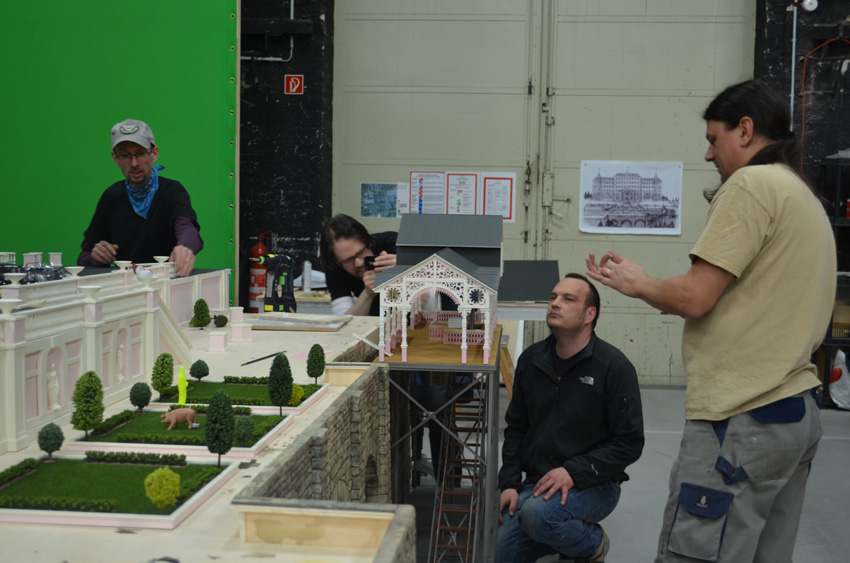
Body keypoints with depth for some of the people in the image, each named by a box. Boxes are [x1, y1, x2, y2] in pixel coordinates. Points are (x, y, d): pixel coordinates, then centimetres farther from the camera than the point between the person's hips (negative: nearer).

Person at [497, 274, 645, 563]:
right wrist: (509, 483, -1)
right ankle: (564, 535, 20)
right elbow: (516, 428, 12)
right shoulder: (531, 360, 4)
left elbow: (629, 443, -12)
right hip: (537, 482, 6)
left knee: (538, 515, -34)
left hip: (593, 485, -5)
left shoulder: (614, 366, -12)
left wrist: (573, 473, -21)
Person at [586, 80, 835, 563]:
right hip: (799, 414, 10)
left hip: (744, 422, -10)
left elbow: (694, 298, -15)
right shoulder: (807, 197, 19)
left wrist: (638, 283, 4)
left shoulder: (753, 183, -10)